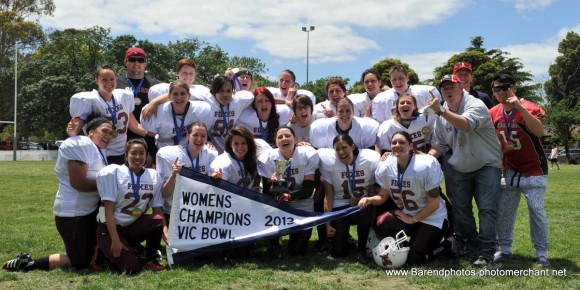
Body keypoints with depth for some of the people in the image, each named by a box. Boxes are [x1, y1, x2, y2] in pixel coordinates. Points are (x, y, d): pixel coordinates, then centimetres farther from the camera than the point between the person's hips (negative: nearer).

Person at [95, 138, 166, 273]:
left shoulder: (154, 176, -1)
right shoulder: (113, 172, -11)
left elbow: (158, 209, -4)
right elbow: (108, 210, -15)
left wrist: (164, 229, -24)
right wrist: (115, 240, -22)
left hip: (133, 227, 3)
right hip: (110, 228, -3)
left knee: (157, 221, -28)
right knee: (131, 268, -21)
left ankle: (150, 260, -6)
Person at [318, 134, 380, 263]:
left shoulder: (371, 160, -16)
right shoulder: (328, 162, -16)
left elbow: (372, 190, -4)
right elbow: (329, 195, -10)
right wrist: (328, 224, -9)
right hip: (340, 205, 0)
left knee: (365, 211, -38)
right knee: (338, 252, -8)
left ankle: (362, 250, -11)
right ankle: (344, 235, 29)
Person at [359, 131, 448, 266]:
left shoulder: (426, 166, -24)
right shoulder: (385, 167, -9)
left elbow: (434, 203, -18)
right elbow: (382, 196, 0)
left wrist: (413, 219, -13)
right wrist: (369, 199, -21)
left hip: (432, 218, -5)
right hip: (405, 215, 5)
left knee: (414, 260, -14)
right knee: (381, 224, -25)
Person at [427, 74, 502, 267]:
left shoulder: (476, 105, -15)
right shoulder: (442, 115, 4)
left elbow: (466, 125, -37)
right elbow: (440, 144, 8)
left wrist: (441, 111, -42)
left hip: (487, 165, -5)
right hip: (459, 168, 6)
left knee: (487, 209, -10)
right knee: (460, 209, 4)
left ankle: (485, 253, -9)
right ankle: (471, 248, 17)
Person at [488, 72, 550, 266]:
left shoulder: (528, 108, -16)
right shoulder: (493, 114, 0)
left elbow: (539, 131, -34)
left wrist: (520, 107, -39)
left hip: (533, 171, -5)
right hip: (509, 171, 5)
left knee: (537, 210, -5)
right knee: (503, 210, 6)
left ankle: (541, 254, 5)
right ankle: (504, 249, 20)